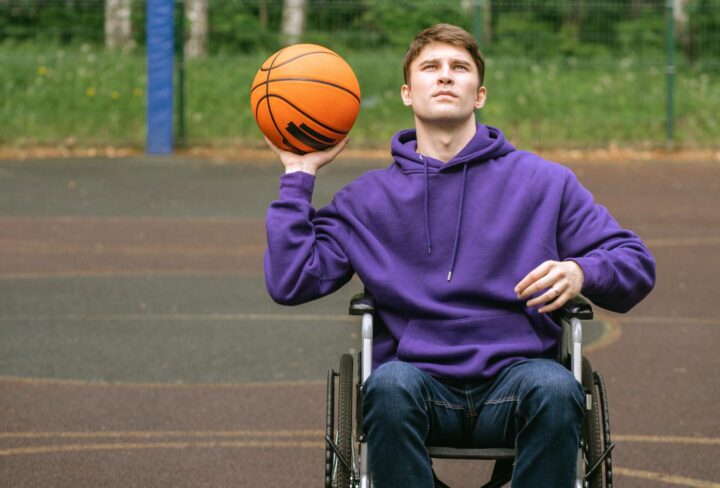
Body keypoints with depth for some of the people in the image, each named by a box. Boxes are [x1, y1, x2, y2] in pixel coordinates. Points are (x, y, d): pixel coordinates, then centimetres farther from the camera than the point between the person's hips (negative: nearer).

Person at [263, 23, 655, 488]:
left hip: (514, 375, 0)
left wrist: (581, 273, -10)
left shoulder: (544, 182, 12)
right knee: (390, 385, -35)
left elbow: (636, 263, 12)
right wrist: (298, 176, 8)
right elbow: (291, 282, 5)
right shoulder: (368, 199, 14)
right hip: (420, 381, 0)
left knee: (555, 388, -35)